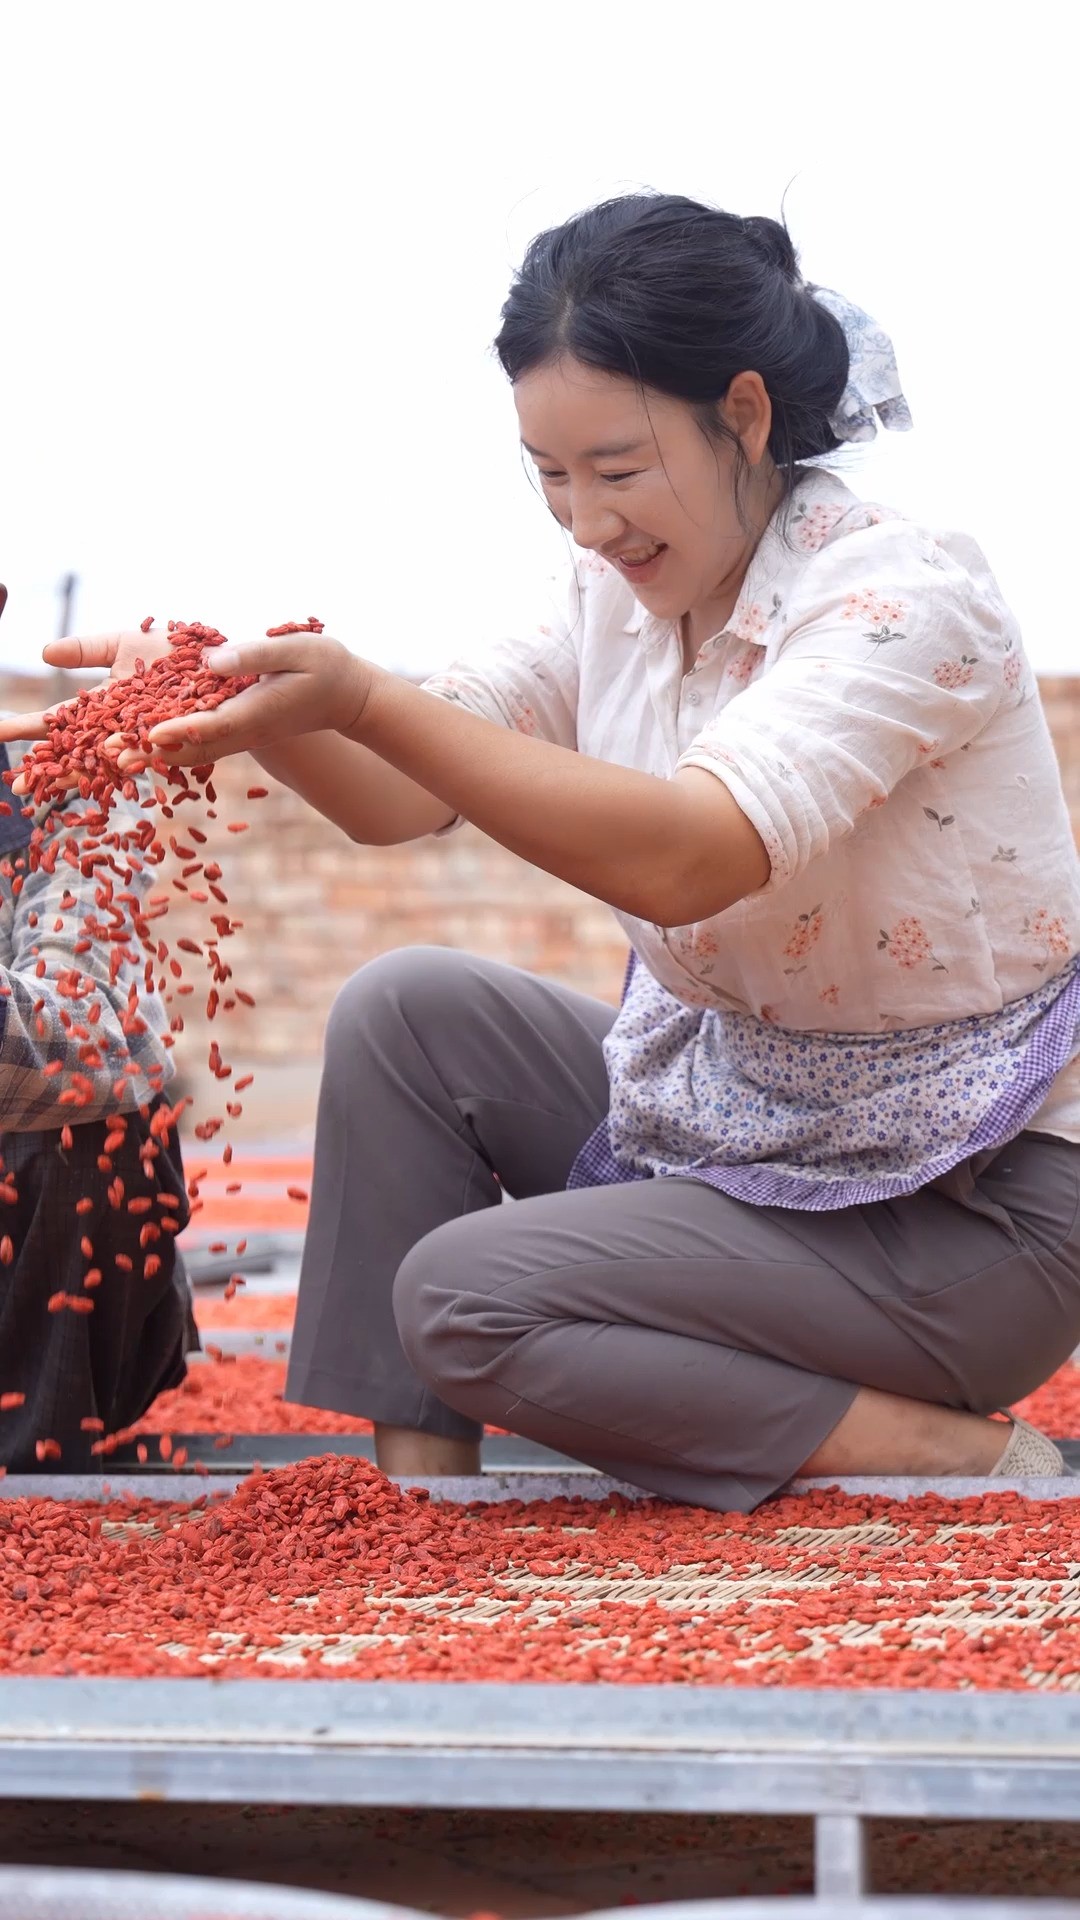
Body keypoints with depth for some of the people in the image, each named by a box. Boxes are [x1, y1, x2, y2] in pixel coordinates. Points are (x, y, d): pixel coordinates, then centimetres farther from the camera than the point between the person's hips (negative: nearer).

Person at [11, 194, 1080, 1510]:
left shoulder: (902, 596, -23)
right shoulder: (624, 597, 2)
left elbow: (686, 858, -38)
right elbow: (400, 796, 3)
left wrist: (366, 701, -42)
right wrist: (257, 709, -19)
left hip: (971, 1211, -8)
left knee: (466, 1297, -18)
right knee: (406, 1010, -1)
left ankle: (962, 1459, -11)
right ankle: (416, 1501, 1)